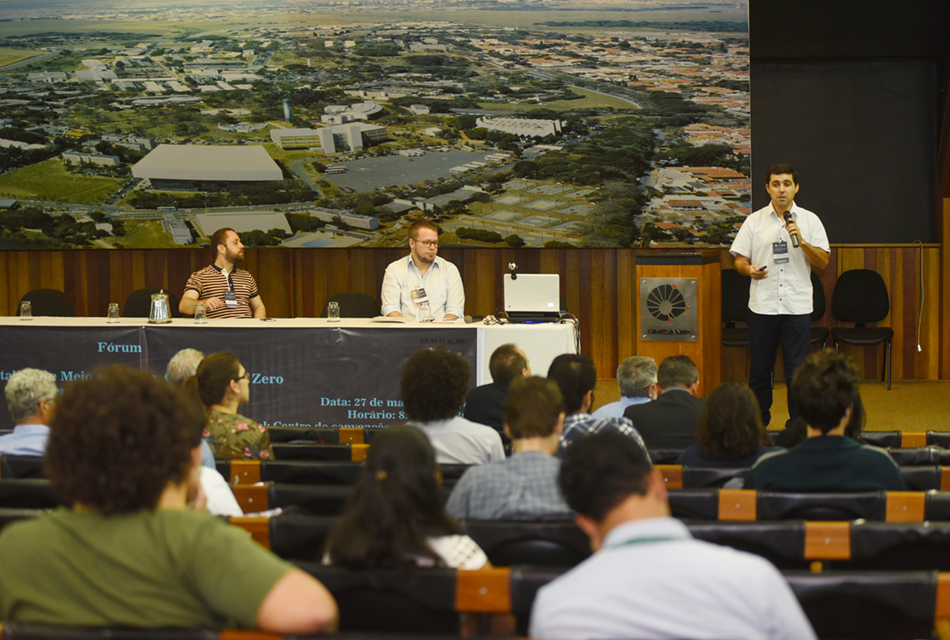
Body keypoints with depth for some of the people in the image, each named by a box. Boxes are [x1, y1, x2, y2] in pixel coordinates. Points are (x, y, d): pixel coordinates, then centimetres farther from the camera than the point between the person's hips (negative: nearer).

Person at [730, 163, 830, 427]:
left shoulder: (809, 220, 6)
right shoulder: (755, 221, 8)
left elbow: (823, 262, 0)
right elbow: (739, 259, 8)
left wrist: (801, 241, -15)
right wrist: (749, 269, -14)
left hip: (798, 305, -1)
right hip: (762, 304, 1)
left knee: (797, 369, -2)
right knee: (759, 368, 6)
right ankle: (758, 422, 19)